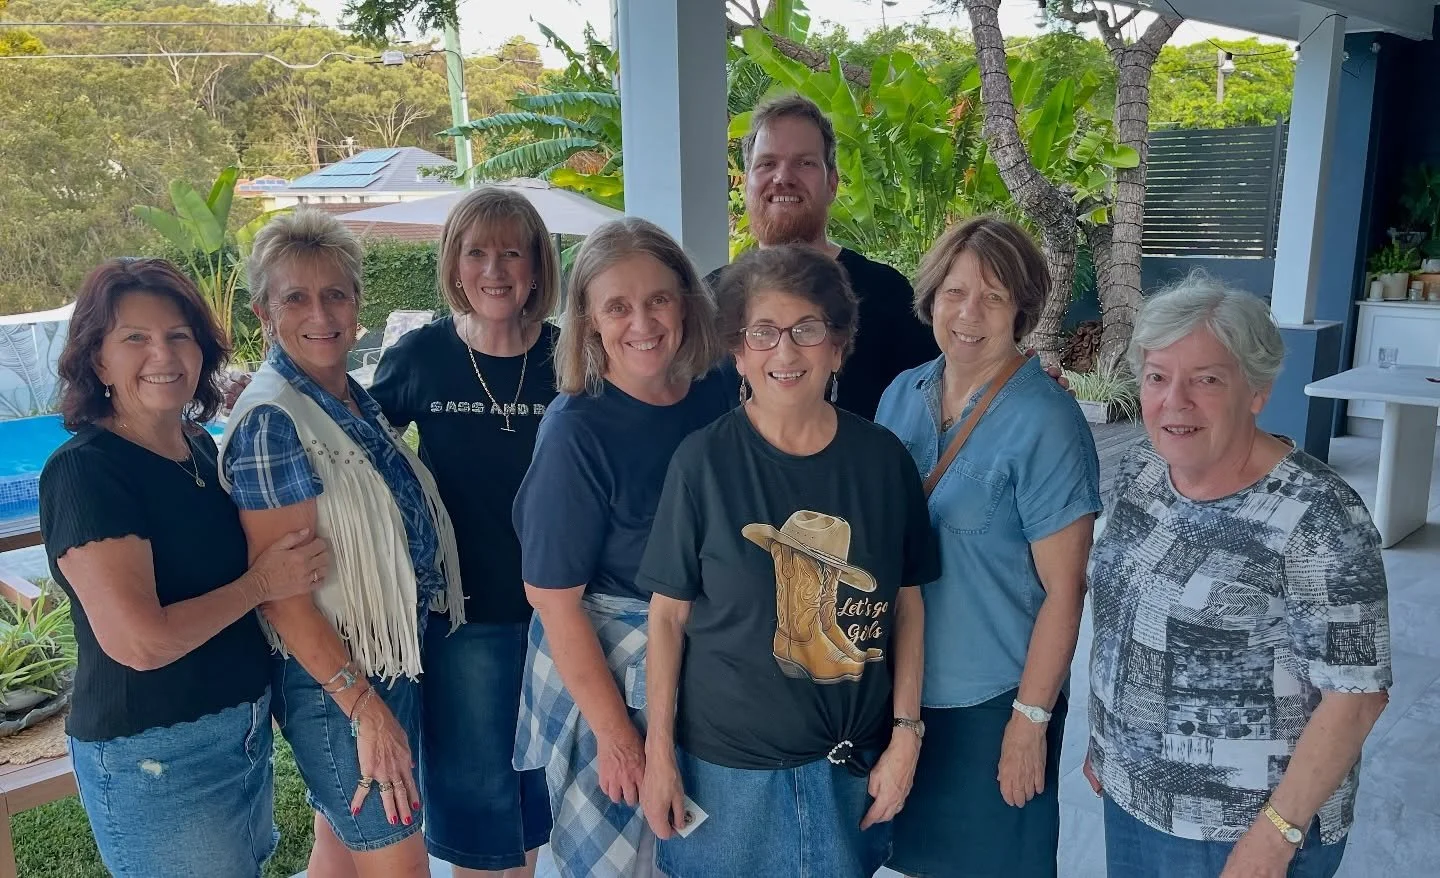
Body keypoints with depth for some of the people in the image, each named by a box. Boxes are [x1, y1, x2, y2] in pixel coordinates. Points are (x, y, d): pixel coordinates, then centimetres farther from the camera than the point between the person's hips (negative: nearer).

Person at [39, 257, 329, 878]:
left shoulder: (200, 446, 4)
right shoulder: (85, 471, -21)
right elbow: (140, 641, -28)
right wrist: (260, 584, -16)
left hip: (246, 729, 8)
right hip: (152, 757, -8)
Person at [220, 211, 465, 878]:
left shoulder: (356, 401, 5)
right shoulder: (271, 420, -19)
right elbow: (282, 593, -20)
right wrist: (365, 707, -19)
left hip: (393, 661, 8)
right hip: (335, 679, -8)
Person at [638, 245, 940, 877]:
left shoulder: (883, 459, -5)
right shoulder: (703, 461, -11)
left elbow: (907, 604, 1)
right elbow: (668, 613, -7)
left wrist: (906, 733, -1)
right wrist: (659, 751, -5)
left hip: (851, 760, 2)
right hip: (726, 764, -2)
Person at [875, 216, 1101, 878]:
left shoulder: (1044, 422, -16)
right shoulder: (902, 396, -1)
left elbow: (1064, 590, -15)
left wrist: (1031, 718, -13)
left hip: (993, 699, -4)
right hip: (900, 686, 5)